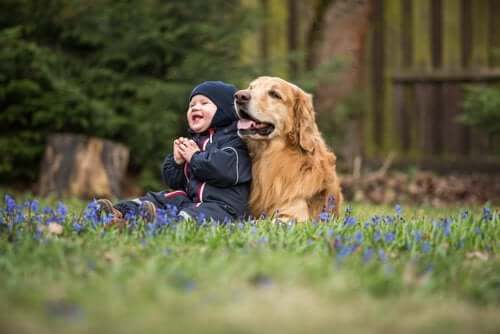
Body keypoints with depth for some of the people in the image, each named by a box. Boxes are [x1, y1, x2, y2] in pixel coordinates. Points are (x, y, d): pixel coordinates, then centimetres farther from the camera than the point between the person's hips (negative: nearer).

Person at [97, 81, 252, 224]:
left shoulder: (233, 139, 0)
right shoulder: (192, 141, 26)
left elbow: (226, 169, -22)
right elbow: (173, 181, 25)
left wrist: (195, 157, -8)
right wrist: (177, 160, 3)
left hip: (222, 204, -9)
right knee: (158, 199, -4)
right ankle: (119, 212, -23)